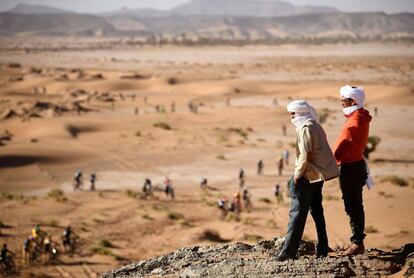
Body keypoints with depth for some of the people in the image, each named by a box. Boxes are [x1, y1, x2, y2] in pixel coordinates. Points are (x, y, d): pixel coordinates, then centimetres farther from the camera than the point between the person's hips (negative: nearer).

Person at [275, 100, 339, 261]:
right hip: (318, 175, 10)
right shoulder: (315, 126, 16)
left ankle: (289, 251, -9)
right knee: (316, 210, 14)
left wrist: (297, 174, -13)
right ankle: (322, 249, 16)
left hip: (308, 175, -10)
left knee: (297, 212, -8)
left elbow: (306, 155, -21)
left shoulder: (305, 128, -14)